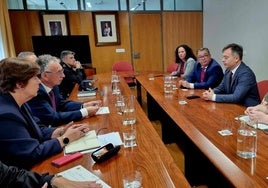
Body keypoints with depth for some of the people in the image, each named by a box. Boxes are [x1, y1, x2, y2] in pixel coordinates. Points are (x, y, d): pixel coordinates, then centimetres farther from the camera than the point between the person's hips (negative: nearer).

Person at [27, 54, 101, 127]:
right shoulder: (36, 92, -26)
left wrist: (84, 105, -5)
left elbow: (61, 103, 9)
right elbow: (53, 119, -27)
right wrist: (85, 112, -23)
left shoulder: (52, 85, -4)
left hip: (54, 127, 6)